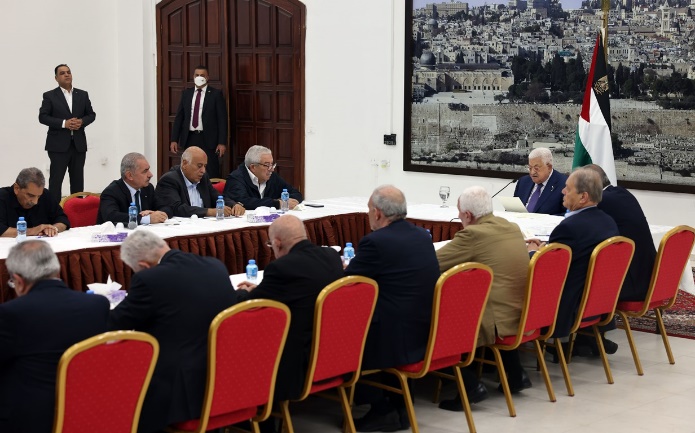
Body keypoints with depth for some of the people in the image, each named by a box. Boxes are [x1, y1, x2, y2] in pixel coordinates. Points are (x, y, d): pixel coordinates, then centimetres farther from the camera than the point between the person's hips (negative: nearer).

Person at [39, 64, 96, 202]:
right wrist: (64, 123, -16)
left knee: (78, 180, 7)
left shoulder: (82, 95, 12)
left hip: (79, 144, 4)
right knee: (55, 180, -4)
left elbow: (91, 114, 14)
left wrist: (82, 122, -8)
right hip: (58, 145, -4)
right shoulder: (49, 96, 1)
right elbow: (42, 117, -5)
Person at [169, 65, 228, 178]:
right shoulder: (186, 93, 11)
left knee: (211, 176, -5)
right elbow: (179, 117, 11)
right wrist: (174, 140, 3)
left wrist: (222, 143, -10)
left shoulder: (216, 94, 0)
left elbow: (222, 119, -3)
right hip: (189, 138, 3)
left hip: (208, 139, -3)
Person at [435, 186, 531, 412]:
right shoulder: (513, 228, 10)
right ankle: (516, 374, 29)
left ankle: (471, 385, -1)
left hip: (497, 321, -8)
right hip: (523, 317, 8)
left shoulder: (472, 234, -14)